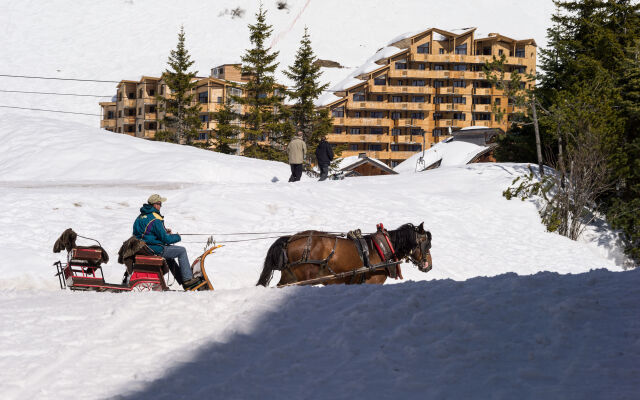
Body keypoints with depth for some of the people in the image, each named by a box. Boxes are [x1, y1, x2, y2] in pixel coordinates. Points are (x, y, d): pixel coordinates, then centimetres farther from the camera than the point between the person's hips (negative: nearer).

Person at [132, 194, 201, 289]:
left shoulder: (141, 216, 9)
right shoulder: (155, 219, -20)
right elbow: (165, 239, -17)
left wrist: (164, 231, 14)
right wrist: (177, 237, 3)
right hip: (154, 250, -9)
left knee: (169, 255, 32)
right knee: (182, 251, 2)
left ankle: (181, 280, 35)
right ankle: (188, 279, 5)